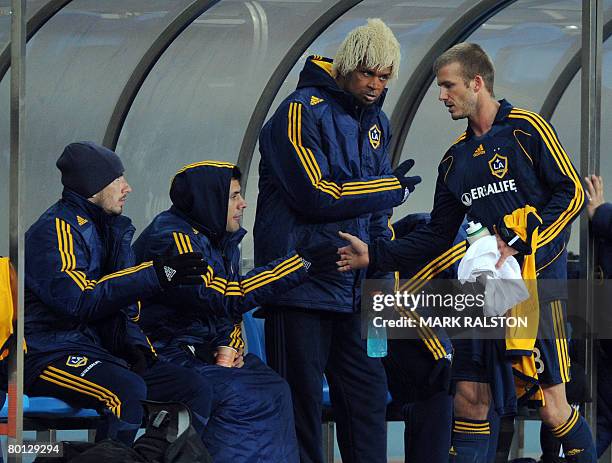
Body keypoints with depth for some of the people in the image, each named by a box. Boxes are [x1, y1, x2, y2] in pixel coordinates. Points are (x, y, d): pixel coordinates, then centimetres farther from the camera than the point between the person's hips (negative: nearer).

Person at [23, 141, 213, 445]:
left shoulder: (113, 230, 17)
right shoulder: (56, 230, -12)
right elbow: (77, 300, -26)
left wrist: (134, 346, -1)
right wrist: (154, 276, -26)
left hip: (101, 351, 9)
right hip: (50, 356, -9)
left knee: (198, 390, -5)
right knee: (128, 390, -36)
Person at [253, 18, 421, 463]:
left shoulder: (375, 121, 15)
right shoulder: (302, 111, -10)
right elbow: (315, 195, -19)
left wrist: (385, 276, 15)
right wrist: (391, 189, -12)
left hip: (352, 287, 8)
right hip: (300, 283, -8)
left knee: (368, 393, 7)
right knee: (301, 398, -5)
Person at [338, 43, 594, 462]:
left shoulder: (526, 129, -3)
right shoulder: (456, 159, 17)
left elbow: (572, 192, -8)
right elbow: (439, 235, 21)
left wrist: (520, 243, -16)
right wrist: (375, 255, 11)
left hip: (538, 276, -7)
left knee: (552, 407, -11)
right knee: (471, 396, 2)